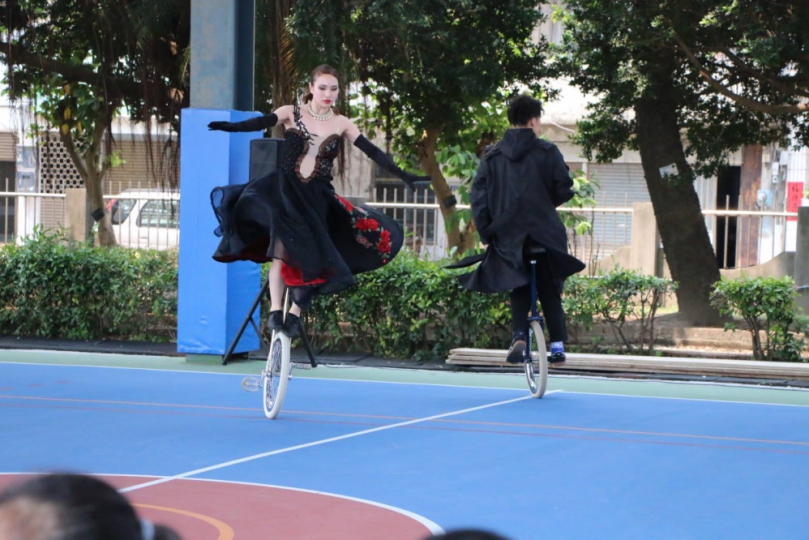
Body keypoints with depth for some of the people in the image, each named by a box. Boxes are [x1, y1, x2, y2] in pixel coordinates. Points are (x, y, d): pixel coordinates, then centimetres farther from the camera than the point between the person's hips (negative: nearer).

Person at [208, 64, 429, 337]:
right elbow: (262, 122, -16)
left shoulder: (341, 124, 6)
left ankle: (295, 312, 5)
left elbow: (371, 151, 2)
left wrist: (403, 176, -5)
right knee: (282, 247, -21)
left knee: (311, 257, -6)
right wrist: (231, 126, -36)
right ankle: (275, 310, -21)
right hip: (287, 189, -3)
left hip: (318, 197, 3)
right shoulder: (292, 113, 0)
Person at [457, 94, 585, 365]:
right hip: (544, 233, -2)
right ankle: (558, 345, 4)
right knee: (549, 292, 12)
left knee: (519, 291, 14)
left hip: (508, 238, 2)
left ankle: (519, 335, -10)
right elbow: (564, 190, -6)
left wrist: (486, 234, 5)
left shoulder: (492, 157, 5)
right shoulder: (547, 153, -3)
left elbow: (478, 198, 1)